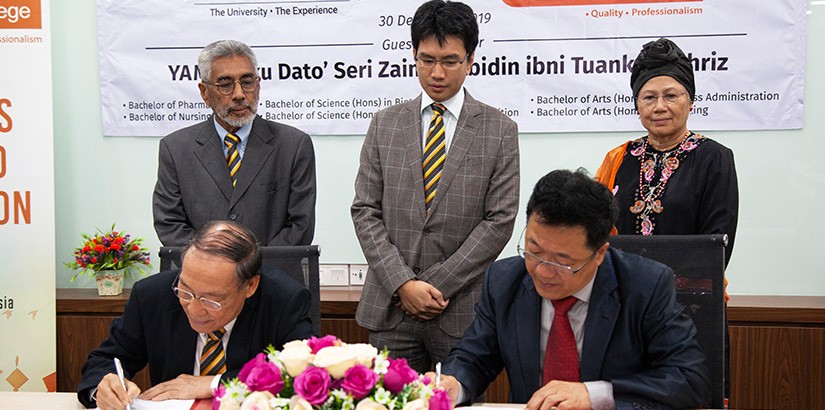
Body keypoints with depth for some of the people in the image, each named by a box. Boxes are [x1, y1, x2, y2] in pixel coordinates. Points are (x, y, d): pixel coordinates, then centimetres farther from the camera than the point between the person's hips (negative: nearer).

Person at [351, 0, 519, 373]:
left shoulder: (500, 131, 2)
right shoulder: (384, 125, 8)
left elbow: (499, 220, -4)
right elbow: (365, 211, 4)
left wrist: (435, 285, -10)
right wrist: (403, 283, -8)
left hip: (462, 310, -1)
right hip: (390, 306, 2)